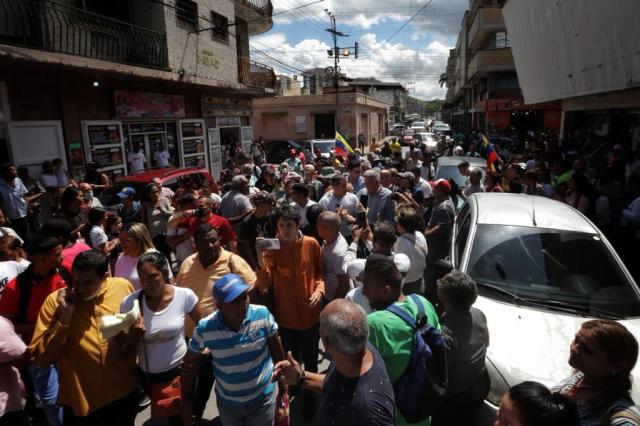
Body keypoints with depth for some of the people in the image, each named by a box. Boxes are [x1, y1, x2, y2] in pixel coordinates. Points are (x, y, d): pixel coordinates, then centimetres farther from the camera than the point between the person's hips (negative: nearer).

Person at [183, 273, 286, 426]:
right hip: (227, 403, 1)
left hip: (263, 399, -1)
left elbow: (277, 350, -7)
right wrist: (186, 401, 0)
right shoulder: (205, 329, -23)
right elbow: (188, 364, -5)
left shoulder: (262, 315, -24)